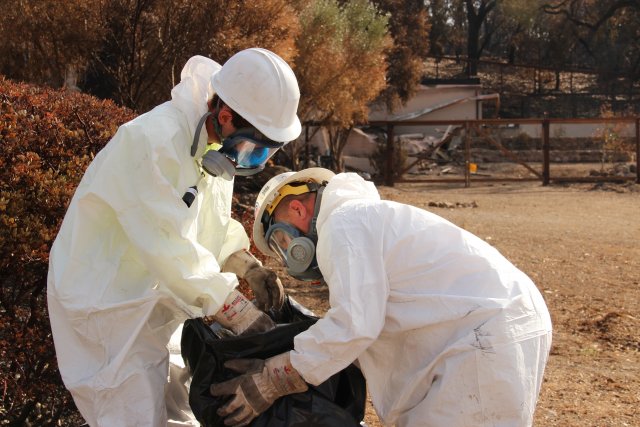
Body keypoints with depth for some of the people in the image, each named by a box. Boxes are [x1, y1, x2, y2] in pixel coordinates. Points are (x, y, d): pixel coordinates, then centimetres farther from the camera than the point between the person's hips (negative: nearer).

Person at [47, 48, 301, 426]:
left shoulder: (215, 142, -1)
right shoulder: (154, 143, -29)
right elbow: (170, 250, -31)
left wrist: (249, 267, -5)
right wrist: (240, 314, -27)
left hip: (153, 301, 9)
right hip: (107, 305, -9)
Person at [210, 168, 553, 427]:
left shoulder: (342, 224, -7)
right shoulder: (369, 217, 26)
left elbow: (354, 325, -18)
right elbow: (367, 324, 21)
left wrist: (272, 379, -11)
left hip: (490, 335, -11)